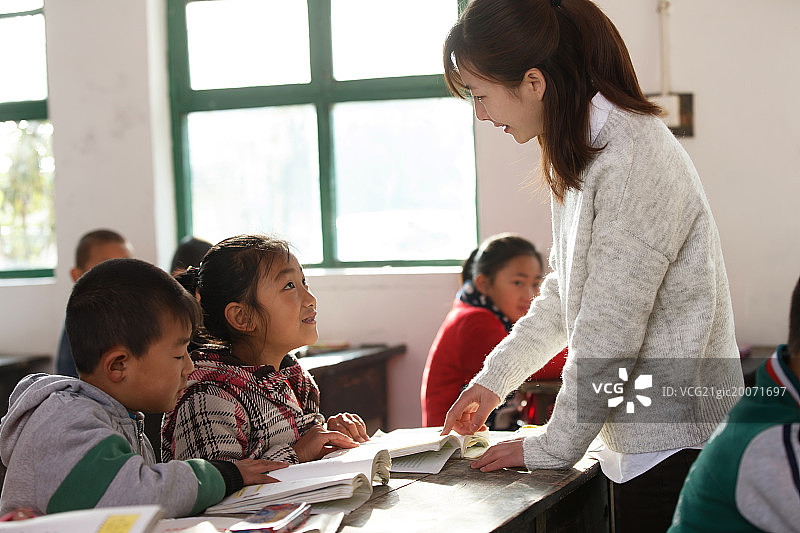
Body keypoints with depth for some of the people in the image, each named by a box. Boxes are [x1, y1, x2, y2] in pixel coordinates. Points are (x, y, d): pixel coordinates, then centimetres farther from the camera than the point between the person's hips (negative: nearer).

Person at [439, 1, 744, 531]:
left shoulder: (632, 160, -23)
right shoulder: (584, 153, 9)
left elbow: (607, 333, -21)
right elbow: (564, 293, 18)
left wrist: (553, 447, -11)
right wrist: (493, 379, 16)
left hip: (675, 442, -9)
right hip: (641, 439, 9)